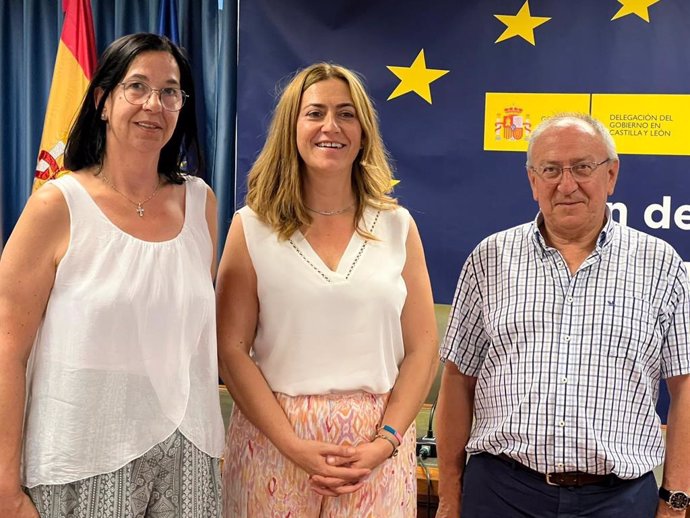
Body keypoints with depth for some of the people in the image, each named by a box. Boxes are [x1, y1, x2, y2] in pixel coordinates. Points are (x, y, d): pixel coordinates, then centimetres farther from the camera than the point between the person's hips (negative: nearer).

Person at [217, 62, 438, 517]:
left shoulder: (397, 226, 4)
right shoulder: (252, 227, -1)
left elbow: (422, 348, 3)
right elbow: (231, 348, -5)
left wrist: (384, 442, -8)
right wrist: (295, 447, -13)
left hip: (378, 446, 1)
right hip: (274, 438, -1)